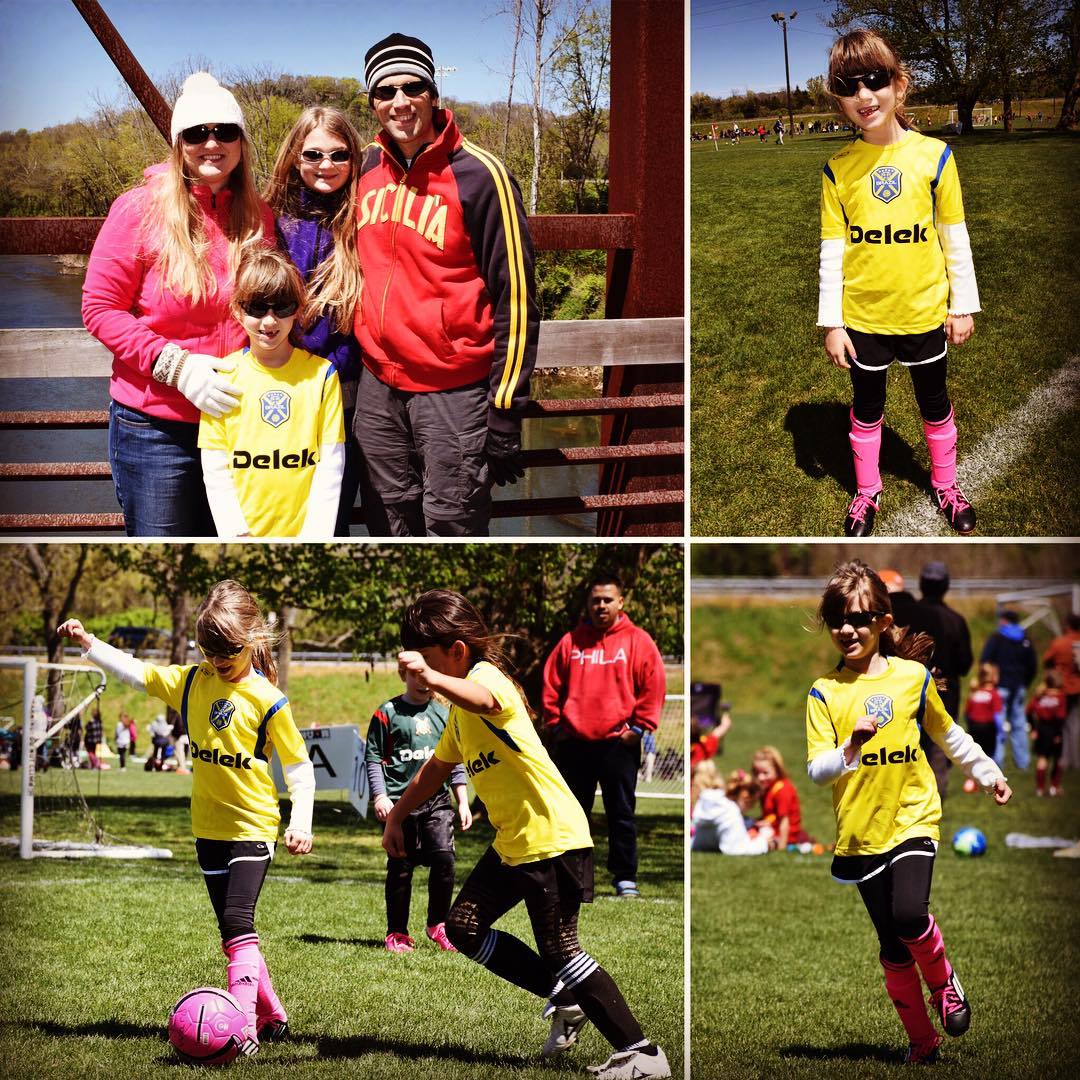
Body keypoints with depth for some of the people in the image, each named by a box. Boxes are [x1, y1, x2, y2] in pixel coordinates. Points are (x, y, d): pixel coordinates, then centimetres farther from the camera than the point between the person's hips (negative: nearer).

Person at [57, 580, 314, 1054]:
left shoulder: (267, 700, -11)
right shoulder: (192, 681, 4)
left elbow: (299, 767, -7)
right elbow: (136, 672, 8)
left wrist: (301, 821, -15)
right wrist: (89, 644, -2)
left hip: (254, 827, -6)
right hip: (208, 830, 6)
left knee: (237, 922, -19)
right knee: (233, 930, 10)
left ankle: (243, 1026, -24)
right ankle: (272, 1015, 24)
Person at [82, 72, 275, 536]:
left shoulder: (258, 217, 4)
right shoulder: (141, 209, -8)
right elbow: (100, 308, -8)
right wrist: (175, 365, -18)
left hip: (234, 419, 4)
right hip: (155, 428, -4)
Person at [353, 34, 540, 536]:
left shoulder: (478, 175, -11)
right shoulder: (368, 168, 7)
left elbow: (515, 301, -11)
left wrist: (505, 415, -13)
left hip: (454, 393, -6)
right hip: (378, 386, 6)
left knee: (450, 527, -6)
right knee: (397, 524, 11)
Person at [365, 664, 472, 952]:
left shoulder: (444, 713, 13)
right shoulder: (388, 713, 3)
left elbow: (455, 761, 19)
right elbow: (373, 758, 2)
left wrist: (462, 801, 15)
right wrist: (379, 796, -8)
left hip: (437, 799, 2)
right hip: (400, 800, -2)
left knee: (444, 858, -12)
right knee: (400, 868, 2)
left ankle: (438, 925, 5)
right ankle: (397, 934, 14)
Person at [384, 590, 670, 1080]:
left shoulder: (487, 676, -17)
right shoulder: (461, 708, 16)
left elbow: (482, 700, -44)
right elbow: (437, 767, 31)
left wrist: (429, 677, -62)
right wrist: (396, 817, 29)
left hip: (553, 837, -10)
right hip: (512, 841, 10)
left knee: (559, 951, -10)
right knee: (464, 926, 7)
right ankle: (565, 1002, 15)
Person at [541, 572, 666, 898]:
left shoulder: (638, 641, 1)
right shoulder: (571, 642, 8)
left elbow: (653, 686, -2)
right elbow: (551, 685, 11)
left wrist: (638, 727, -7)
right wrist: (555, 724, 4)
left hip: (618, 743, -2)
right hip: (574, 743, 2)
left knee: (621, 813, 2)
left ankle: (624, 877, 7)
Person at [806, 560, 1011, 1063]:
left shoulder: (912, 676, -1)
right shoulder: (825, 692, -4)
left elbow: (947, 733, 16)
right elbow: (816, 771, -9)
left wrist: (989, 773, 25)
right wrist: (850, 748, -28)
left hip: (911, 818, -1)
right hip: (860, 832, 1)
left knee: (909, 914, -24)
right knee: (892, 946, 6)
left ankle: (944, 982, 6)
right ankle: (920, 1039, 21)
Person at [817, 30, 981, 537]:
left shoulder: (933, 156, -10)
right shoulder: (839, 169, -8)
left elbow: (955, 237, -2)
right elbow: (832, 251, -4)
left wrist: (963, 305, 0)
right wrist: (831, 323, -4)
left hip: (924, 311, 0)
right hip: (863, 317, 0)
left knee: (934, 403, 17)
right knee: (867, 407, 16)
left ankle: (945, 482, 37)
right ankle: (866, 491, 34)